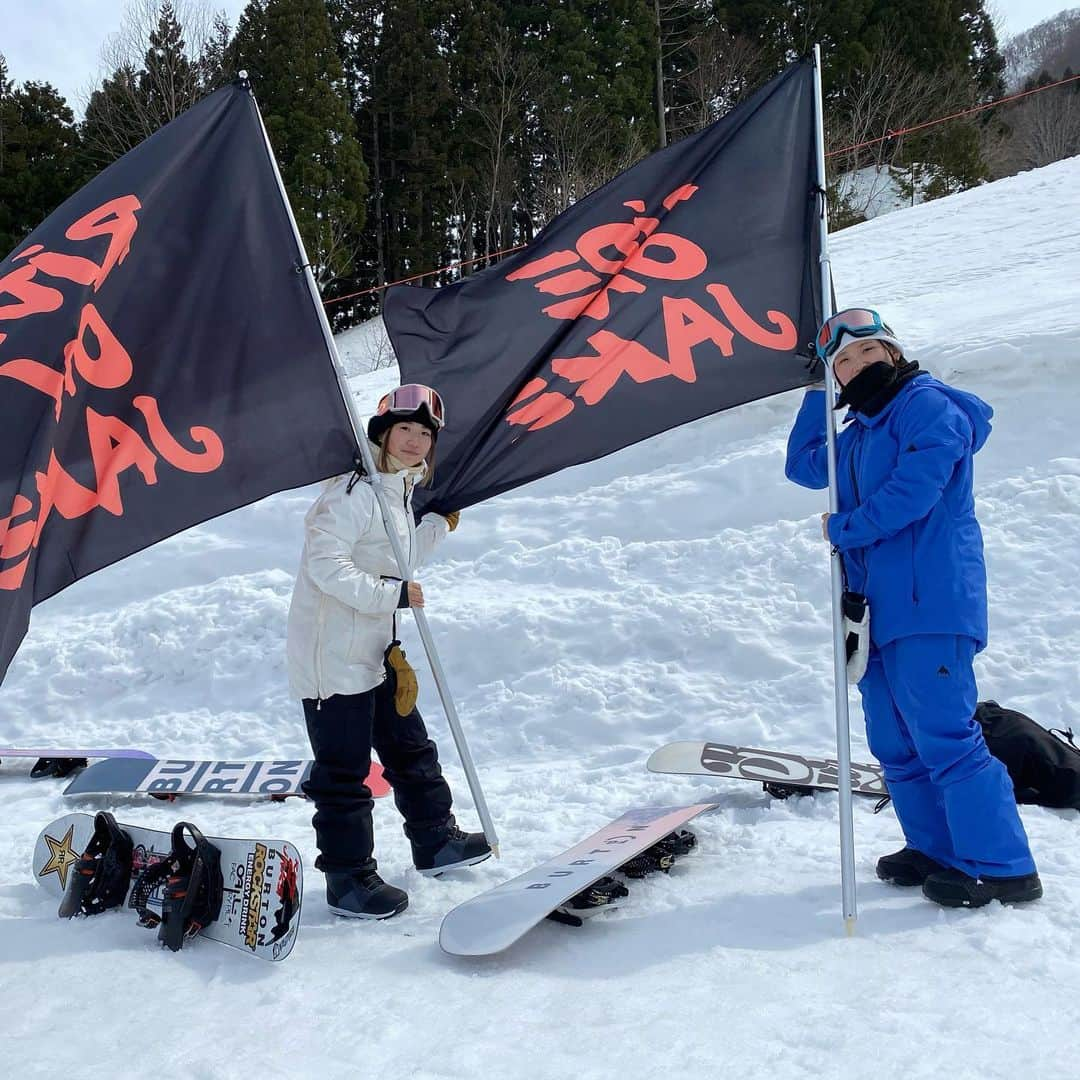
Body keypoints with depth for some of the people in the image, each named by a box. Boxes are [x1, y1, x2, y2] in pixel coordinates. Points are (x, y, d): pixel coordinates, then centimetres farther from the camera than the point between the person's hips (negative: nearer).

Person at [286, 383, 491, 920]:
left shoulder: (399, 489, 12)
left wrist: (438, 522, 14)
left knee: (409, 745, 20)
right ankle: (349, 879, 14)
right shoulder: (354, 488, -18)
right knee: (343, 770, 1)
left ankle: (435, 840, 36)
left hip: (372, 649, 10)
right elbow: (325, 563, -26)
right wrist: (389, 593, -28)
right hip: (331, 655, -10)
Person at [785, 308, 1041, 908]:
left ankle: (1003, 868, -5)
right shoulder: (857, 434, 21)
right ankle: (936, 848, 23)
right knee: (896, 745, 11)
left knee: (945, 737, -11)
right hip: (879, 610, 9)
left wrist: (843, 529, -6)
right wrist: (818, 391, 25)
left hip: (928, 603, -9)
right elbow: (803, 467, 33)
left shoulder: (928, 405, -6)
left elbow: (914, 489, -18)